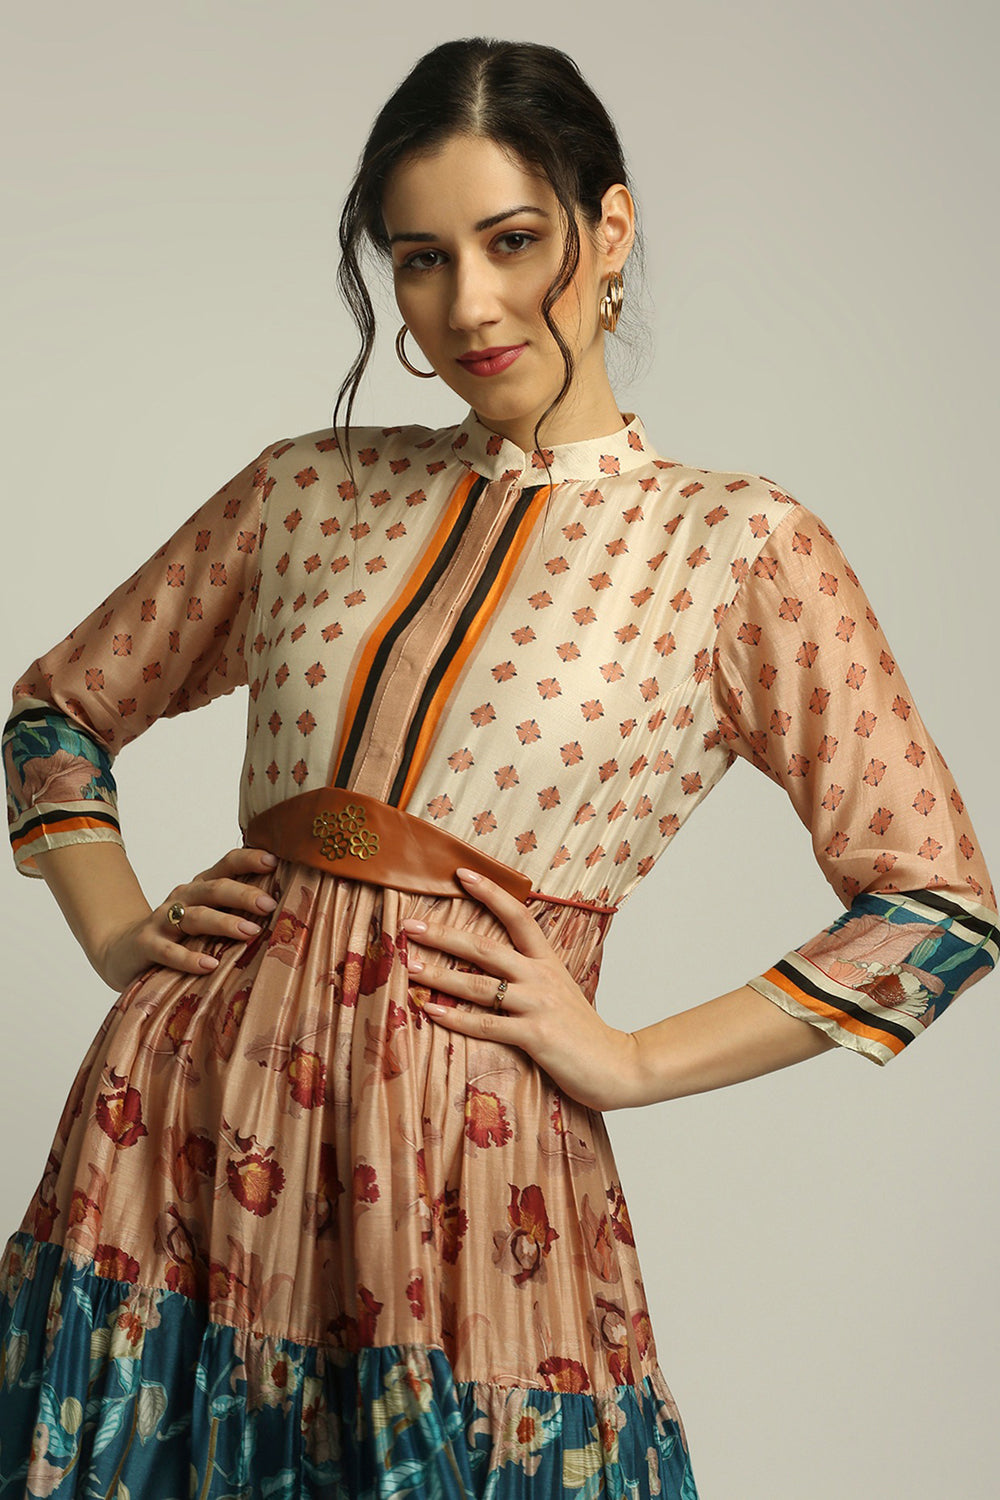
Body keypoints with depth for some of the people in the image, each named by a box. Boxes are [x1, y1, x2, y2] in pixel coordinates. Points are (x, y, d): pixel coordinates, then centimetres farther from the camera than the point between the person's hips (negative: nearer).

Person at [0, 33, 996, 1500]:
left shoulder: (744, 547, -3)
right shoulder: (311, 489, 8)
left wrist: (631, 1058, -6)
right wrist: (118, 933, 4)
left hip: (461, 1156, -3)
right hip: (187, 1111, 4)